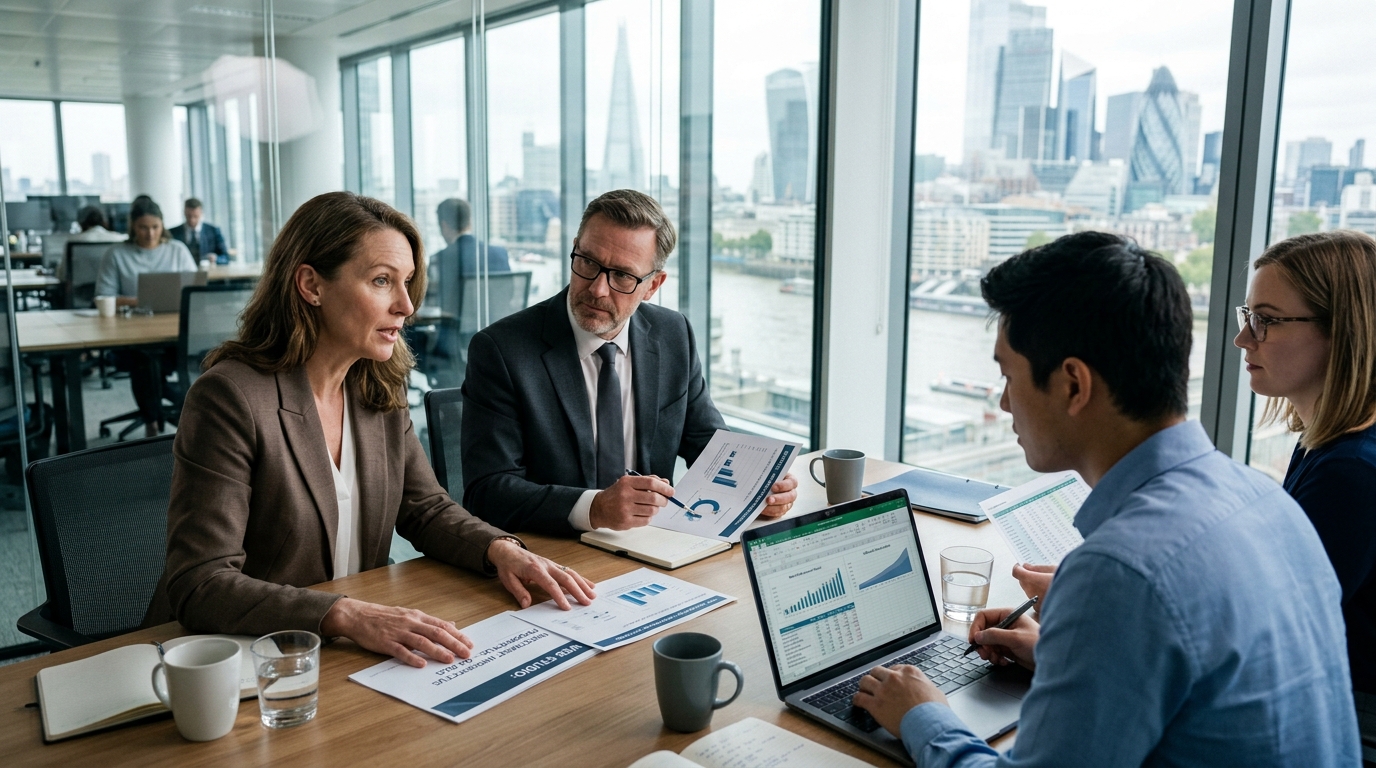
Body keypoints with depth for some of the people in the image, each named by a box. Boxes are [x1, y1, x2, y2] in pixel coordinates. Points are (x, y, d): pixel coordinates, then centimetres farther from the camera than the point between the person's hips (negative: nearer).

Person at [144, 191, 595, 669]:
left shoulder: (381, 388, 3)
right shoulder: (230, 396, -18)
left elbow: (426, 508, 11)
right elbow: (200, 585, -22)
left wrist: (501, 549, -9)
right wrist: (347, 616, -33)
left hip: (354, 649, 6)